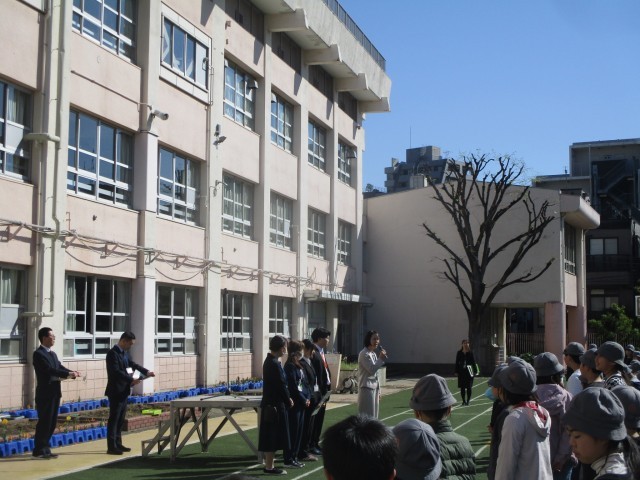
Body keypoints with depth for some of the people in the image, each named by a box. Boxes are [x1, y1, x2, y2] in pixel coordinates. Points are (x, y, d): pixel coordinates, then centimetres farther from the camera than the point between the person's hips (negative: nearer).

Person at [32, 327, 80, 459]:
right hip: (45, 394, -9)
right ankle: (39, 450, 5)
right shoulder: (38, 354, -12)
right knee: (44, 422, -3)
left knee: (52, 423, 11)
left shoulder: (53, 354, 17)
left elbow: (60, 367, 10)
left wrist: (72, 372, -9)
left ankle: (44, 448, 20)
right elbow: (50, 370, -22)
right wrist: (68, 374, -26)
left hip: (54, 393, 9)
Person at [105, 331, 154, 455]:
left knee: (121, 419, 13)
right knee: (114, 419, -6)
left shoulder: (124, 353, 13)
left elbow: (133, 364, 17)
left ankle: (118, 444, 19)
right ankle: (111, 447, -3)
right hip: (116, 391, -9)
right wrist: (131, 380, -31)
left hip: (123, 391, 9)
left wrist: (146, 372, 2)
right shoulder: (113, 353, -16)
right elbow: (116, 372, -24)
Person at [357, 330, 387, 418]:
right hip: (367, 388, -9)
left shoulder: (373, 354, 15)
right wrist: (381, 359, -15)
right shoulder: (364, 354, -12)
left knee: (374, 415, 10)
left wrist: (378, 391, 16)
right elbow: (372, 369, -18)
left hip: (374, 388, 9)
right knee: (367, 416, -8)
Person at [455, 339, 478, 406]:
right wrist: (456, 371, 1)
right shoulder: (459, 353, 3)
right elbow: (457, 362, 5)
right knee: (462, 387, 4)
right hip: (461, 371, 1)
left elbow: (473, 362, 1)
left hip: (469, 372, -1)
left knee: (469, 387, 0)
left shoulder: (470, 353, 0)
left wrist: (475, 371, -3)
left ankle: (468, 400, 8)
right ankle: (463, 400, 14)